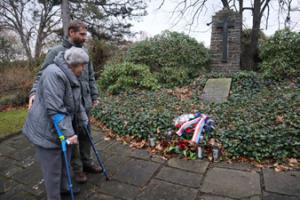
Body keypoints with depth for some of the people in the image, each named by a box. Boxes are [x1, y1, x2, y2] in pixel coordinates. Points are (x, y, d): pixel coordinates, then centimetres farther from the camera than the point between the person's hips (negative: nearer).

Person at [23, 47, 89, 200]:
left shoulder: (71, 76, 6)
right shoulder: (54, 74, -25)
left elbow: (77, 102, 16)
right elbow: (54, 109, -29)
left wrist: (84, 121, 21)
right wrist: (69, 133, -27)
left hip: (61, 128, 9)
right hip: (47, 130, -9)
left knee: (64, 161, 23)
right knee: (53, 168, 6)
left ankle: (63, 187, 44)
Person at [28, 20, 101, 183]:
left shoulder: (84, 51, 7)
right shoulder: (56, 52, -9)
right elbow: (42, 75, -9)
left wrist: (94, 95, 12)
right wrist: (34, 92, -26)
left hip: (85, 102, 5)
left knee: (85, 134, 16)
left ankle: (87, 162, 34)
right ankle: (77, 168, 26)